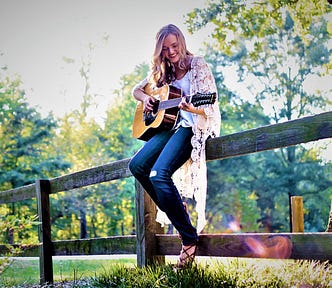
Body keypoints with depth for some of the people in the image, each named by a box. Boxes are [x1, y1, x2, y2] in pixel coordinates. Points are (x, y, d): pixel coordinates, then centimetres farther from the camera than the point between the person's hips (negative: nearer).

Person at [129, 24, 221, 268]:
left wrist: (192, 108, -33)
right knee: (137, 166, -13)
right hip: (170, 124, 7)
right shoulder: (163, 71, 13)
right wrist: (146, 98, 3)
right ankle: (174, 209, 4)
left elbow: (209, 106, -11)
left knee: (159, 173, -27)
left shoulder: (198, 65, -5)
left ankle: (189, 238, -21)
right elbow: (137, 90, 27)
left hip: (195, 126, -7)